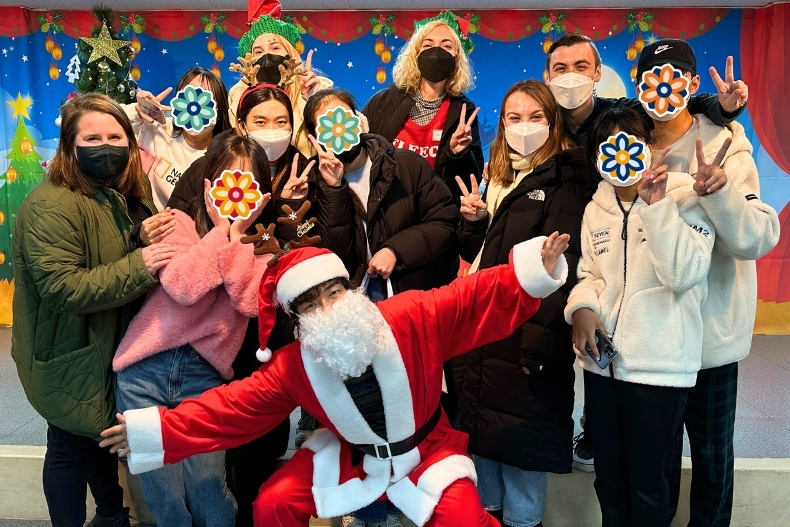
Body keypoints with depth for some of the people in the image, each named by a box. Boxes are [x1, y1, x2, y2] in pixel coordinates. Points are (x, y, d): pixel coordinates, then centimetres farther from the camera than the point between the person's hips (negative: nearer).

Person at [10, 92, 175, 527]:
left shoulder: (122, 197, 6)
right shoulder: (52, 205, -23)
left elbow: (144, 258, 22)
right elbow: (62, 288, -32)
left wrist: (163, 244, 2)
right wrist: (137, 267, -35)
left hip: (109, 347, 9)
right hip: (70, 356, -9)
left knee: (106, 434, 24)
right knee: (71, 447, 9)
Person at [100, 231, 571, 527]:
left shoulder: (413, 318, -23)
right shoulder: (293, 368, -16)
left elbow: (479, 297, -24)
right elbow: (233, 407, -13)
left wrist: (535, 269, -39)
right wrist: (156, 431, -19)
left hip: (425, 447, -2)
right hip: (352, 454, 2)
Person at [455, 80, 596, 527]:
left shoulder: (563, 181, -9)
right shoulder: (499, 179, 13)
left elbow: (561, 266, -18)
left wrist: (538, 344, -24)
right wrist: (475, 219, -4)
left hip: (527, 338, -7)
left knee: (521, 440, 5)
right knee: (484, 435, 17)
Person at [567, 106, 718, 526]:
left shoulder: (684, 196, -6)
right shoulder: (595, 209, 9)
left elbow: (685, 273, -19)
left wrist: (656, 204, -24)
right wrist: (582, 308, -7)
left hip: (659, 365, -5)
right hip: (601, 362, 5)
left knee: (648, 484, 10)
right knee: (608, 479, 19)